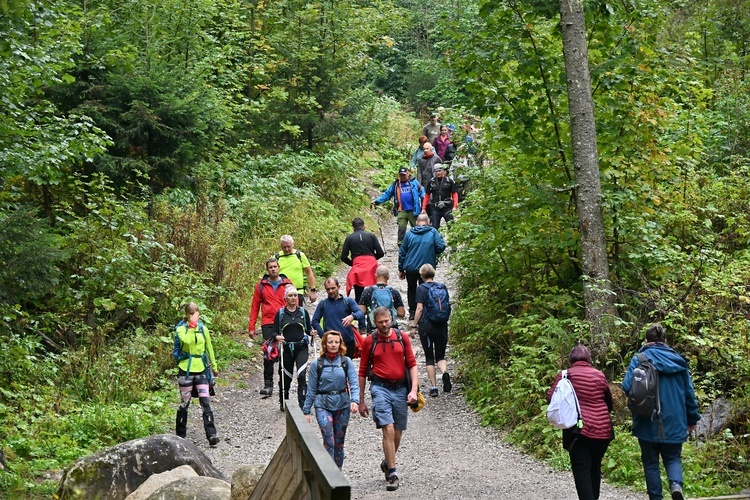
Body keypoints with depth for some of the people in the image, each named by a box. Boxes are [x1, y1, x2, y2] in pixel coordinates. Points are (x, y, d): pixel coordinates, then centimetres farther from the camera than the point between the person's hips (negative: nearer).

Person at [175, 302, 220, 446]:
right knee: (184, 403, 6)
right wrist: (192, 325, -20)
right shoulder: (181, 329, -3)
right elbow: (186, 340, -26)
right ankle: (180, 435, 18)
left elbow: (209, 348, 18)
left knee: (206, 403, -7)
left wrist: (214, 366, 23)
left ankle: (211, 435, -10)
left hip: (201, 369, 2)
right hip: (186, 370, -2)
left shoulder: (203, 329, 8)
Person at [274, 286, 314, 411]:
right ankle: (283, 403, 28)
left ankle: (303, 404, -12)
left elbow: (308, 329, 12)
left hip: (301, 347, 0)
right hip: (286, 348, 0)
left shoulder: (303, 312, 6)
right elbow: (274, 332, 2)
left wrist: (312, 332, -10)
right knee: (285, 377, 8)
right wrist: (278, 337, -19)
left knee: (301, 375, -13)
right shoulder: (280, 313, 2)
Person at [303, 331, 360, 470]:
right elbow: (311, 389, 5)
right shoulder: (317, 364, 1)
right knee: (328, 439, -17)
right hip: (323, 405, -2)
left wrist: (355, 401, -24)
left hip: (342, 405, 2)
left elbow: (354, 383, -6)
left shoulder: (346, 362, 3)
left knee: (339, 441, 10)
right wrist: (306, 411, 4)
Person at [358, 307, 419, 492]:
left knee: (398, 433, 11)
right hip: (380, 388, -3)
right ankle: (392, 473, -14)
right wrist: (361, 401, 7)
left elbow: (412, 364, 7)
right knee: (388, 429, -17)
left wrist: (413, 390, -5)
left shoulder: (402, 338, 5)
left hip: (401, 388, 3)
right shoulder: (369, 341, 1)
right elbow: (363, 371, 6)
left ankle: (387, 463, 36)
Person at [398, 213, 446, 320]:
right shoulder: (433, 232, -6)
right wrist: (433, 253, 10)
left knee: (411, 289, 21)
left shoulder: (409, 233, 1)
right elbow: (441, 246, -12)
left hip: (410, 268, 2)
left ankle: (412, 312, 20)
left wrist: (401, 269, 11)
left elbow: (402, 252, 4)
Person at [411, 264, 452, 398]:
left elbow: (419, 309, -11)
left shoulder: (421, 288, -6)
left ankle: (433, 387, 1)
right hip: (441, 325, 3)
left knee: (429, 357, 6)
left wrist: (414, 327, -5)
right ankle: (445, 372, -20)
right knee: (441, 355, 11)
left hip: (426, 325, -3)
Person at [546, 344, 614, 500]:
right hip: (602, 429, 3)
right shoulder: (599, 375, 4)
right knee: (595, 468, 18)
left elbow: (551, 398, -2)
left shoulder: (565, 375, -2)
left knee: (582, 470, -3)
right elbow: (609, 402, 12)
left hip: (578, 430, -3)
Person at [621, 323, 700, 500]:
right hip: (674, 422, 2)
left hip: (648, 423, -2)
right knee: (673, 458, 14)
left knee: (651, 462, 11)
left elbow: (627, 387, -17)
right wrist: (692, 418, 18)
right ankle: (676, 484, -13)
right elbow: (689, 392, 8)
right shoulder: (678, 360, 4)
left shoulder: (640, 359, -6)